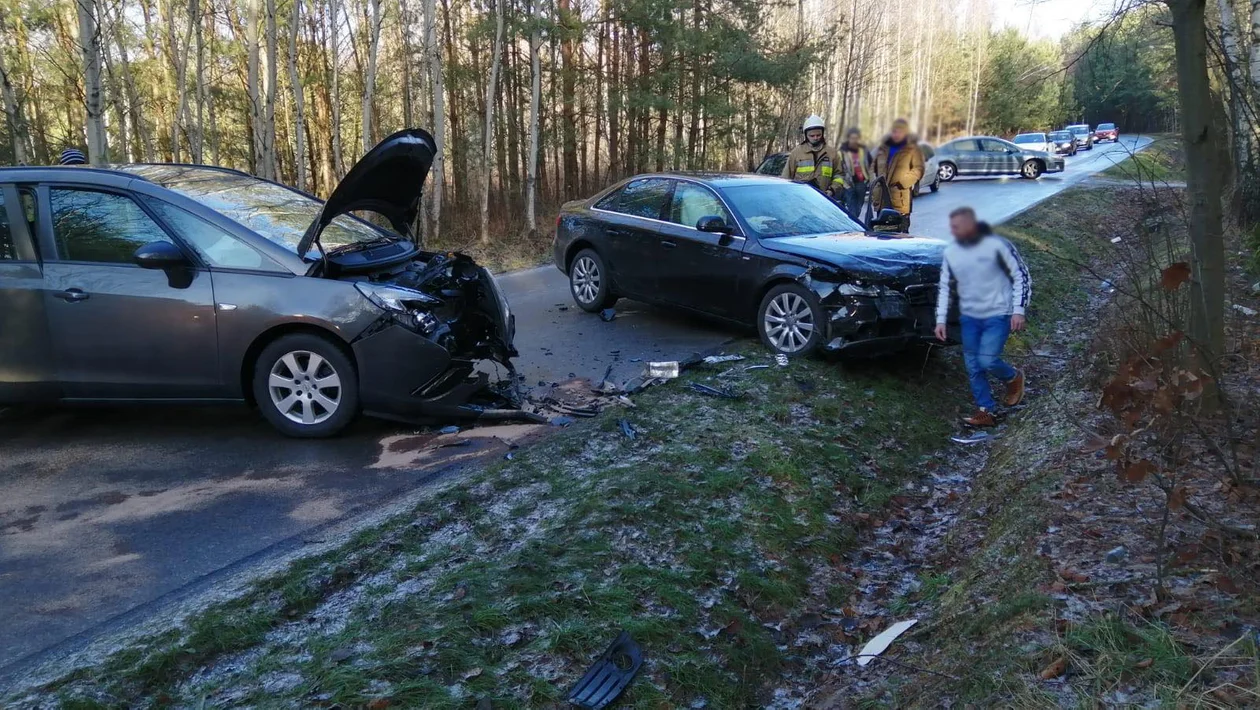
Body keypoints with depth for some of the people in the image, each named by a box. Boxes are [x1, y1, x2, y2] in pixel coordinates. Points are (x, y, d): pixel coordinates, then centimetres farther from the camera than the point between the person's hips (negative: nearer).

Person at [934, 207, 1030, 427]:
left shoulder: (997, 245, -14)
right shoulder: (950, 252, 0)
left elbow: (1021, 276, -8)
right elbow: (944, 286, 8)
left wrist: (1019, 310, -15)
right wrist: (940, 319, 1)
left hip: (998, 315, -5)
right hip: (969, 317, 5)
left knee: (987, 360, -16)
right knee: (973, 366, 5)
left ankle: (1014, 378, 17)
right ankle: (986, 411, 17)